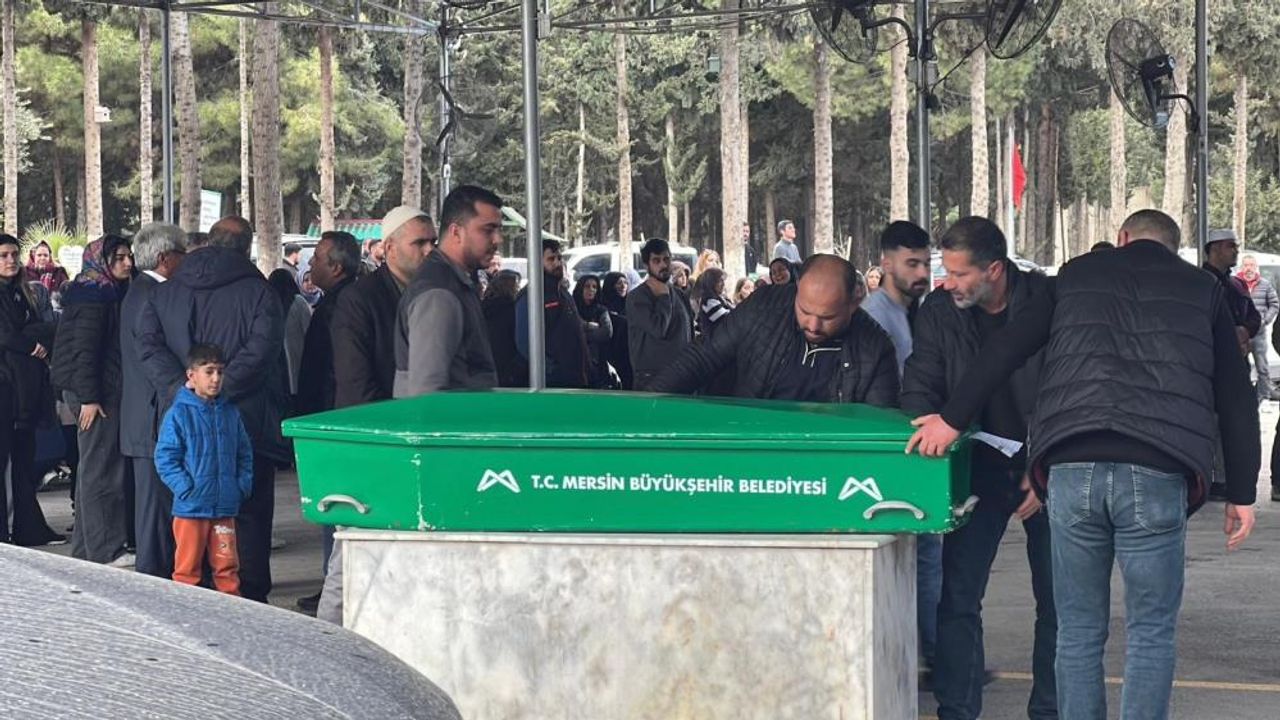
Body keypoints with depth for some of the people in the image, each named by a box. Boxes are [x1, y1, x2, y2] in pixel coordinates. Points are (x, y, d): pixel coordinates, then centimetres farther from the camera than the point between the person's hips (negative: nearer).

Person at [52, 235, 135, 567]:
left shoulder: (110, 293, 17)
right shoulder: (94, 296, -12)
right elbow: (84, 349, -19)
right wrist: (88, 398, -23)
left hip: (109, 390, 10)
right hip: (96, 394, -10)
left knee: (96, 467, 13)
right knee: (101, 469, -8)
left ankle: (85, 546, 20)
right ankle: (105, 550, -6)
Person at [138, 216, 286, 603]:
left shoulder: (163, 293, 9)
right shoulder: (258, 291, -4)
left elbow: (149, 347, -4)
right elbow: (260, 350, -17)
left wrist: (185, 390, -13)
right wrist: (219, 390, -17)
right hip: (248, 424, -3)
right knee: (250, 514, 5)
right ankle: (250, 599, 4)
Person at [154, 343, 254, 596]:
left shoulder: (230, 413, 9)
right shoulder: (179, 414, -6)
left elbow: (244, 453, 16)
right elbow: (165, 458, -9)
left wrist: (243, 485, 3)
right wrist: (184, 488, -17)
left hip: (225, 506, 4)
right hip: (190, 507, -4)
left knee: (227, 564, 9)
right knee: (188, 566, 3)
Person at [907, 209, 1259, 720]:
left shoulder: (1077, 276, 19)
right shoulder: (1203, 291, 17)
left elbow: (1005, 350, 12)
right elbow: (1235, 396, 14)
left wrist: (953, 419, 17)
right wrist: (1241, 493, 16)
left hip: (1071, 467, 1)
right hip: (1157, 472, -1)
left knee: (1079, 631, 10)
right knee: (1150, 634, 5)